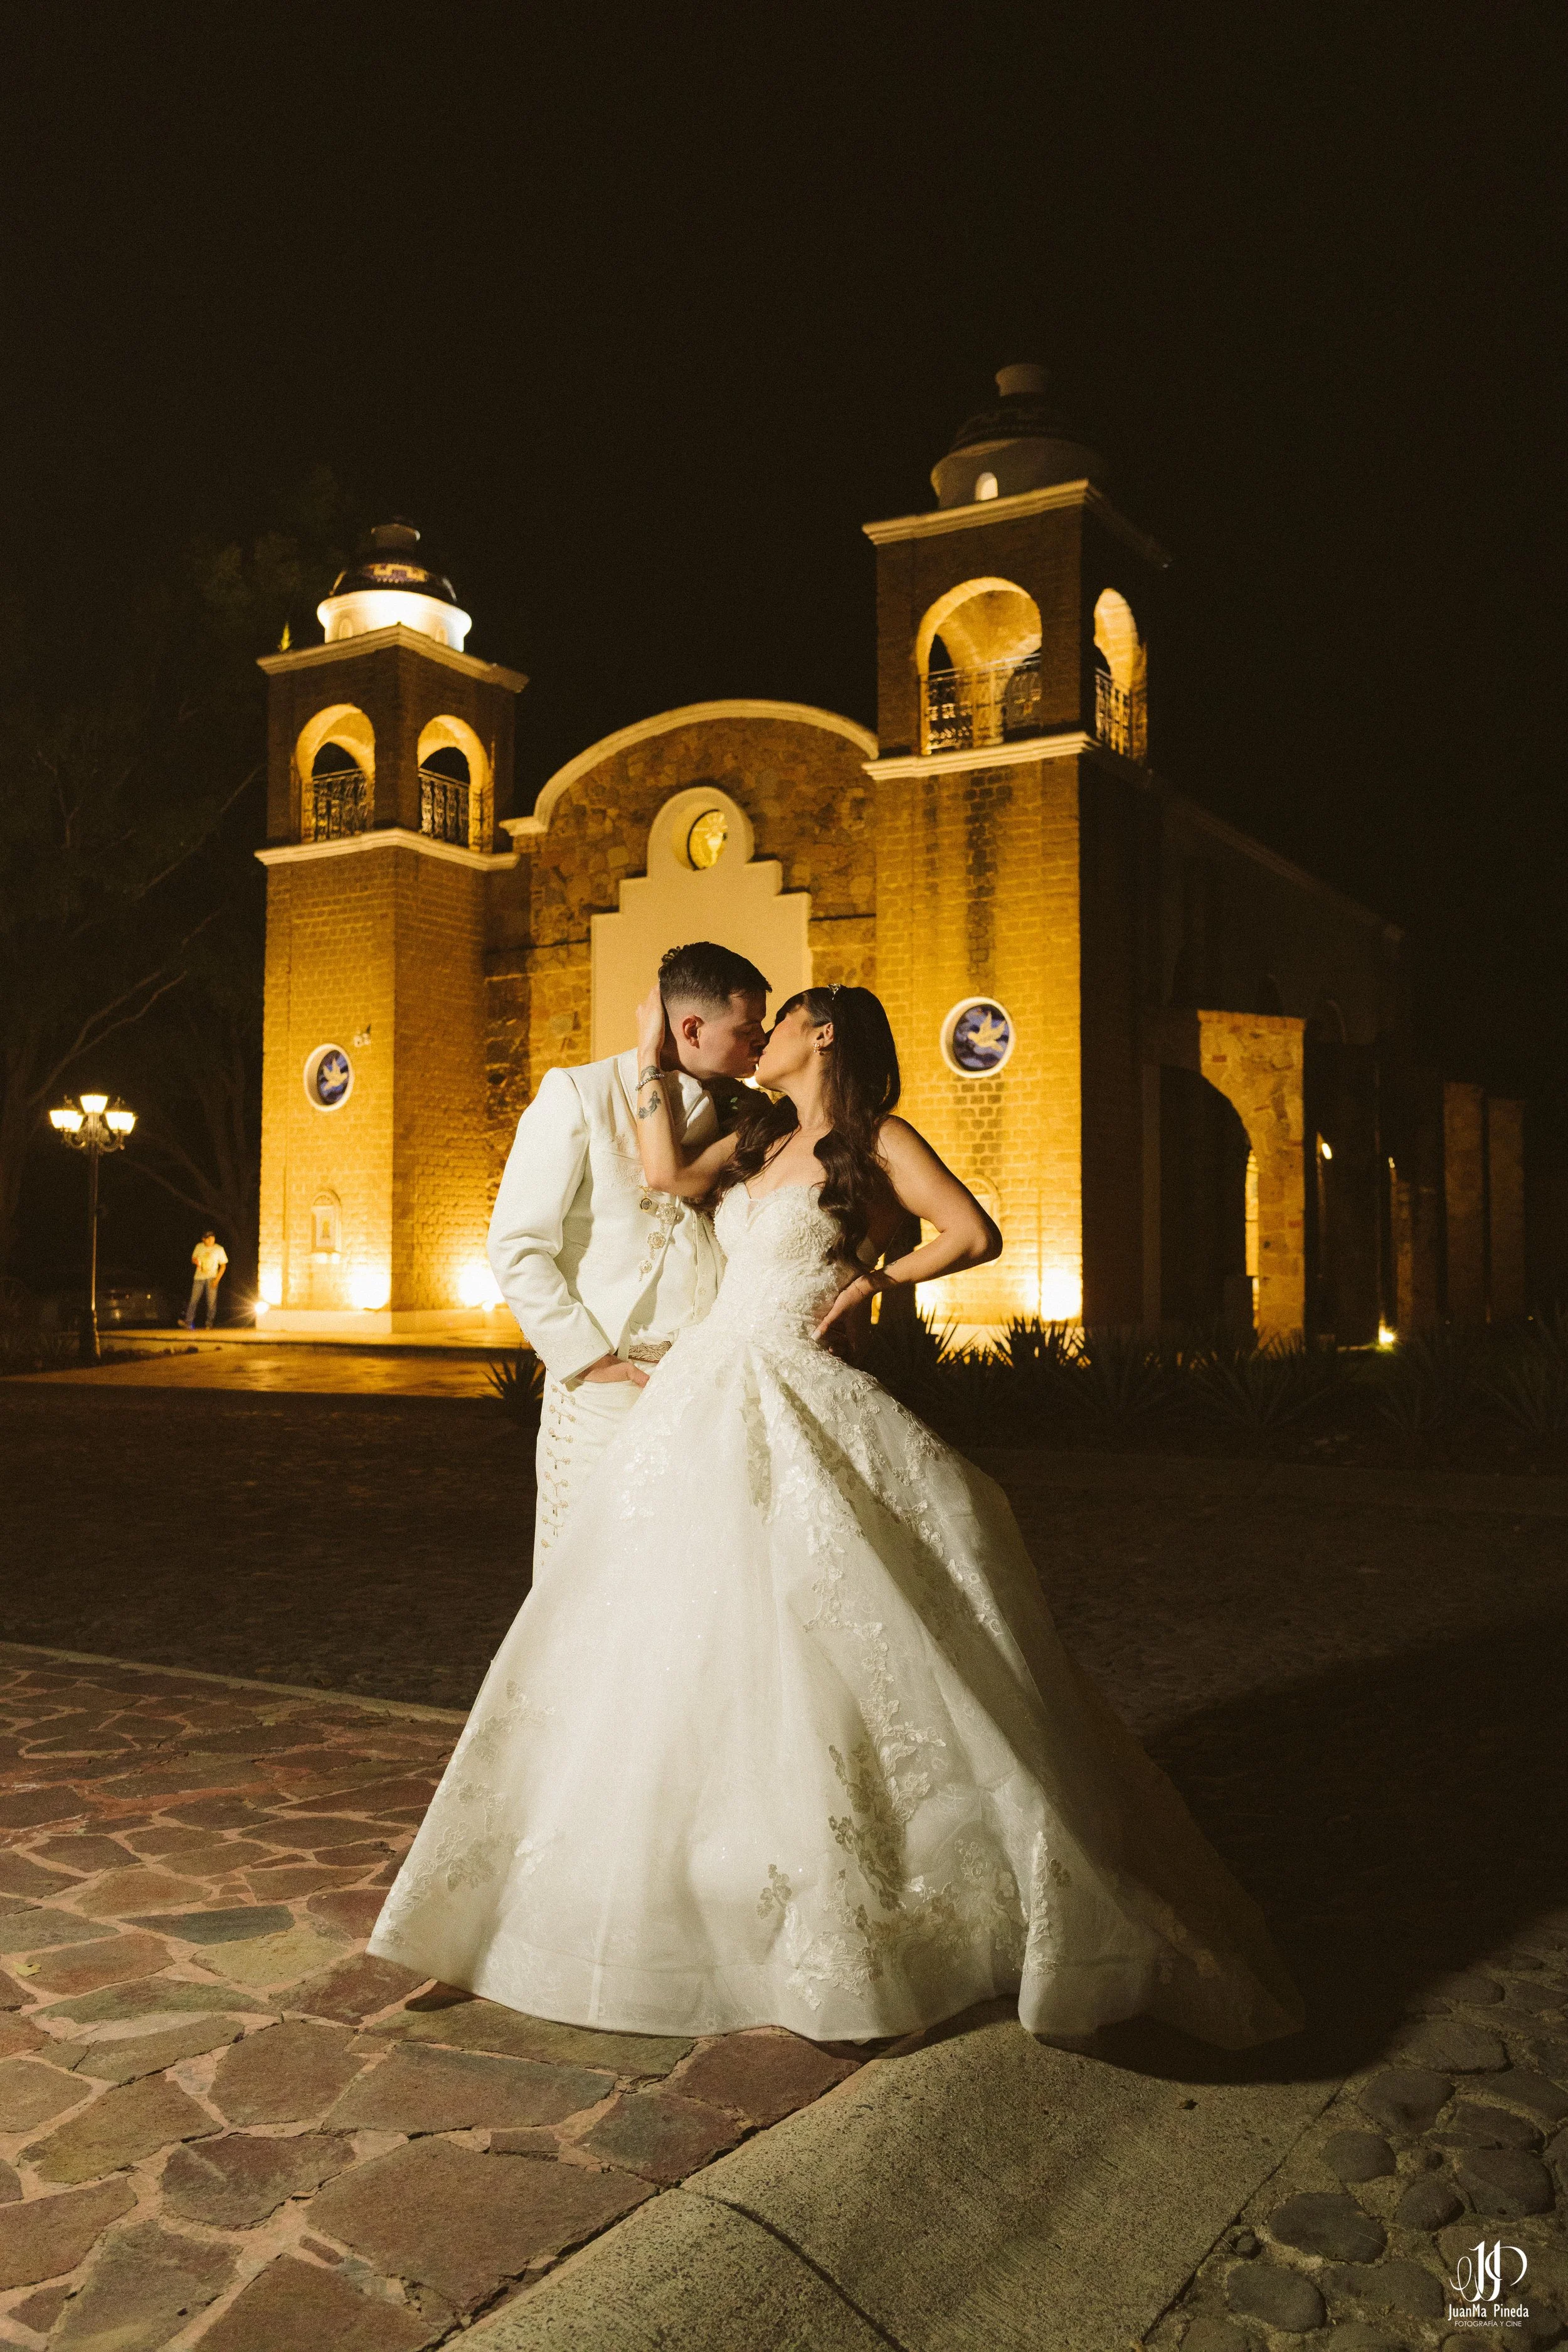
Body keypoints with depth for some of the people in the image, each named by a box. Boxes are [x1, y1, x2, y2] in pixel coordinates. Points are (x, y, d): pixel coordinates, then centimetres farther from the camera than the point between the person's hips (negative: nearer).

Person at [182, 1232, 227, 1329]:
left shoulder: (219, 1249, -1)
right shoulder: (199, 1247, 4)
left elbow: (223, 1265, 2)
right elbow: (193, 1259, 16)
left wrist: (217, 1279, -8)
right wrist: (195, 1261, -11)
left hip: (212, 1277, -2)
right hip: (199, 1277, 2)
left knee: (212, 1301, -5)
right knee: (194, 1300, -3)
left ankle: (210, 1323, 1)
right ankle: (188, 1322, 0)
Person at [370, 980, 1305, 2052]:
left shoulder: (879, 1141, -1)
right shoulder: (760, 1141, 18)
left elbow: (976, 1235, -10)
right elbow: (671, 1174, 2)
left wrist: (871, 1281, -5)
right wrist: (652, 1059, 8)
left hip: (801, 1416, -7)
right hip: (704, 1402, 7)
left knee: (814, 1648, -6)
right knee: (689, 1646, 10)